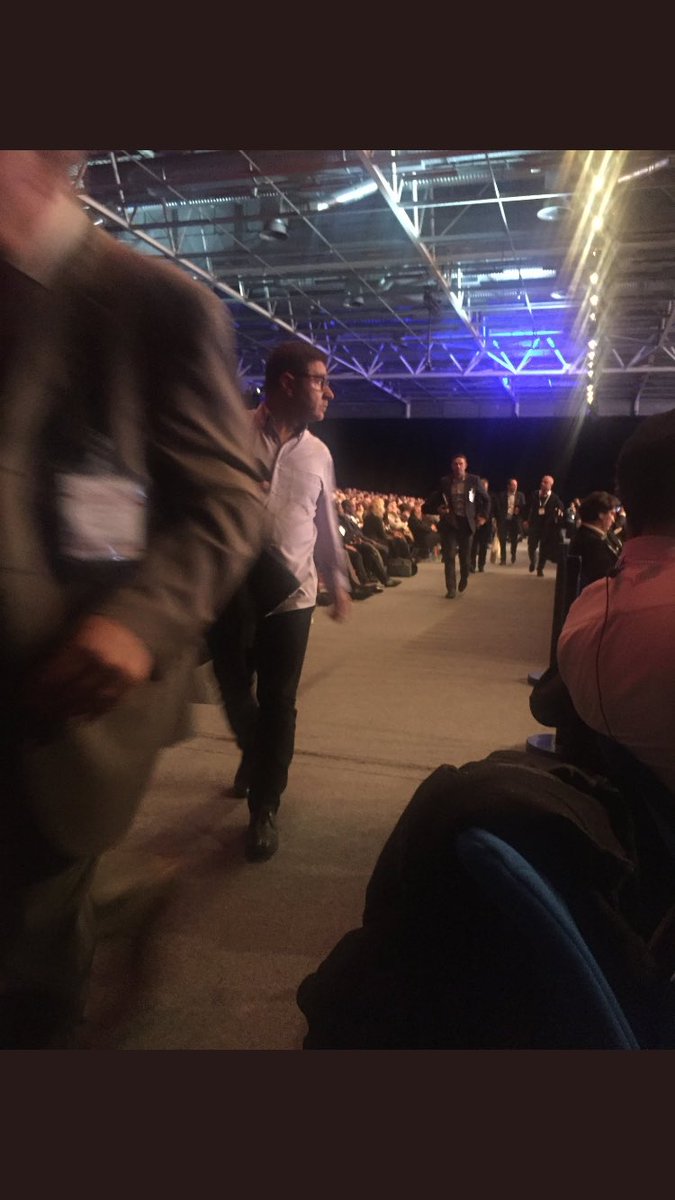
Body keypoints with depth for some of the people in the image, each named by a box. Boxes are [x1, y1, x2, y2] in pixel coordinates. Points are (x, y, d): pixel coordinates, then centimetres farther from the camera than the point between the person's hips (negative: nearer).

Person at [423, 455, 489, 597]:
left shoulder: (474, 480, 0)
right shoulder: (444, 481, 2)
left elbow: (486, 499, 10)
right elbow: (430, 501, 9)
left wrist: (483, 516, 0)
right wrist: (437, 509, -10)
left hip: (466, 523, 0)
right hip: (449, 523, 0)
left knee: (465, 556, 9)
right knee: (449, 557, -4)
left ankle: (464, 579, 37)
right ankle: (451, 588, 1)